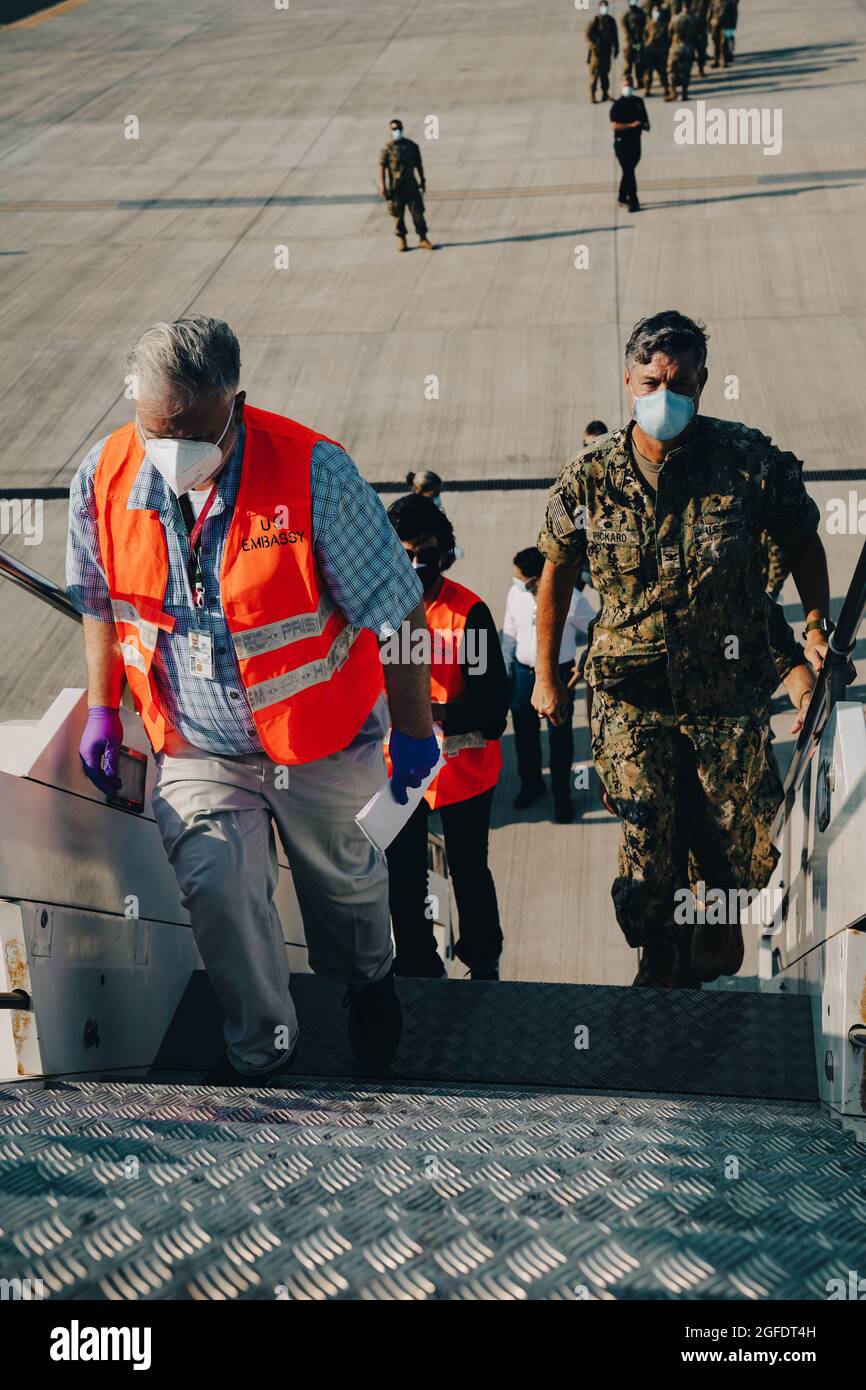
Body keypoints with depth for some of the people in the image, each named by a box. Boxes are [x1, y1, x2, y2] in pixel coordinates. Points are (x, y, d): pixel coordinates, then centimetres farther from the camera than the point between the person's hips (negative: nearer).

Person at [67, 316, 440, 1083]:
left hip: (322, 740, -1)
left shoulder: (313, 473, -26)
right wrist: (102, 710, 8)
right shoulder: (105, 478, -14)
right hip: (194, 745, 2)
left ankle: (370, 984, 53)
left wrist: (415, 732, -11)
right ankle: (260, 1048, 12)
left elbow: (399, 613, -17)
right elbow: (100, 601, 6)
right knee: (216, 885, -15)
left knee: (344, 883, 18)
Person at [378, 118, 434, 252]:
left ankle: (423, 239, 8)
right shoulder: (386, 149, -2)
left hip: (411, 185, 2)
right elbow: (382, 167, -6)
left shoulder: (412, 146, 7)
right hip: (395, 188, -2)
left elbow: (418, 165, 14)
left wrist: (422, 181, 15)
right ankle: (402, 241, 12)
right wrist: (382, 186, -13)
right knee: (398, 215, 2)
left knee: (418, 212, 0)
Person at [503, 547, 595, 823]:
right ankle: (531, 784, 37)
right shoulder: (515, 594, -8)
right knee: (524, 731, 16)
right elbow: (510, 636, 5)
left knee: (560, 735, 6)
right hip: (523, 671, 4)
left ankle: (562, 795, 22)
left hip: (559, 674, -4)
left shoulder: (570, 598, -20)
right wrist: (506, 673, 4)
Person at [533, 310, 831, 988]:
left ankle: (723, 919, 46)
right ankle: (657, 956, 23)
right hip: (631, 687, 0)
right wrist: (546, 674, 9)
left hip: (730, 686, 0)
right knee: (644, 840, 0)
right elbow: (556, 572, 5)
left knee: (728, 829, 16)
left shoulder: (749, 460, -13)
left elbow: (802, 539, 5)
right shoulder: (588, 479, -10)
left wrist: (816, 623, -1)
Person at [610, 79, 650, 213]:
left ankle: (622, 197, 33)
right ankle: (633, 202, -11)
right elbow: (615, 125, -18)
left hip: (635, 141, 6)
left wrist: (646, 124, 0)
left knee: (629, 170, 17)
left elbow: (644, 117, 22)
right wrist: (632, 125, -24)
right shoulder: (617, 105, -11)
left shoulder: (638, 102, 8)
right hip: (622, 142, -6)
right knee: (629, 172, -10)